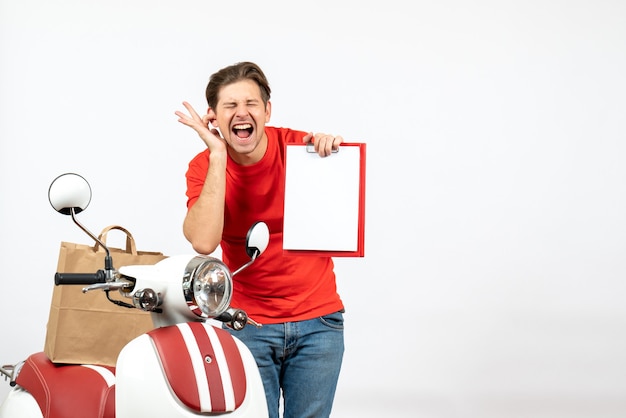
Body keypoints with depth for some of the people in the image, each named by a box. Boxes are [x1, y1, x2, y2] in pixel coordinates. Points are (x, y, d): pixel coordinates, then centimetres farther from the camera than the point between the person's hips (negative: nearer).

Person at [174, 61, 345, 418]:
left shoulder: (301, 146, -7)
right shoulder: (204, 167, -7)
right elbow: (203, 241, -24)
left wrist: (333, 156, -23)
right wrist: (218, 157, -22)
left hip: (318, 320, 1)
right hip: (247, 321, -1)